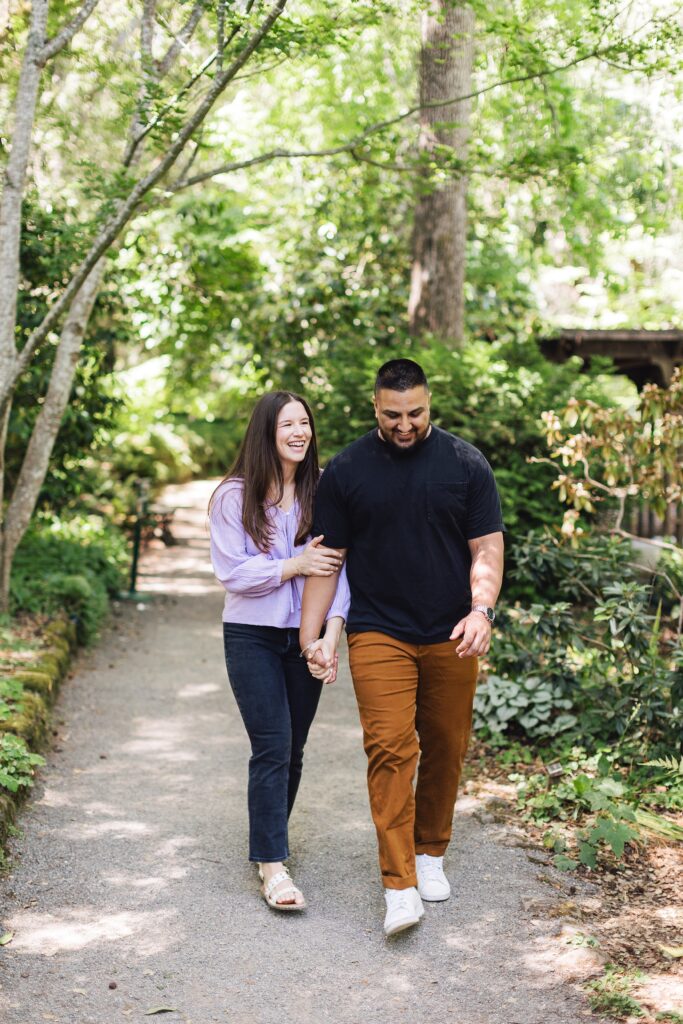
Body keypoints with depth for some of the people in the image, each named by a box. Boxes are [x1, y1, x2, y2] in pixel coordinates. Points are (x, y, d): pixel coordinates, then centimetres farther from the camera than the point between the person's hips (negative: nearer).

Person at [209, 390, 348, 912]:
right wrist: (295, 564, -16)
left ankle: (270, 841, 30)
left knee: (292, 749, 11)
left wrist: (332, 633, -15)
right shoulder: (234, 496, -5)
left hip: (306, 636, 3)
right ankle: (272, 865, -5)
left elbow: (336, 566, -4)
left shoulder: (322, 491, -1)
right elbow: (233, 572, -8)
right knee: (272, 747, -9)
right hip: (252, 636, -3)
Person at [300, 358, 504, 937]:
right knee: (390, 749, -12)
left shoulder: (465, 464, 1)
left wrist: (481, 610, -16)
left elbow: (487, 547, 1)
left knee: (445, 750, 10)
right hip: (378, 634, -1)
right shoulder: (346, 471, 1)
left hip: (450, 637, 2)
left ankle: (431, 854, 30)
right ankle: (400, 886, -10)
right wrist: (312, 636, 1)